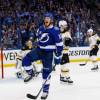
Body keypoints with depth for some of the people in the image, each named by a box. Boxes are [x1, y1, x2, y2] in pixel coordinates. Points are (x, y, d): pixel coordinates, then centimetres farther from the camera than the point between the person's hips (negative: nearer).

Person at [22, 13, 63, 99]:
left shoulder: (55, 31, -14)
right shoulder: (41, 28, 5)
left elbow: (59, 45, -13)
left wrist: (58, 57, -13)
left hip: (48, 53, -5)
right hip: (39, 50, 5)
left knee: (46, 72, -2)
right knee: (26, 60, -12)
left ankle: (45, 90, 11)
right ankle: (30, 74, 14)